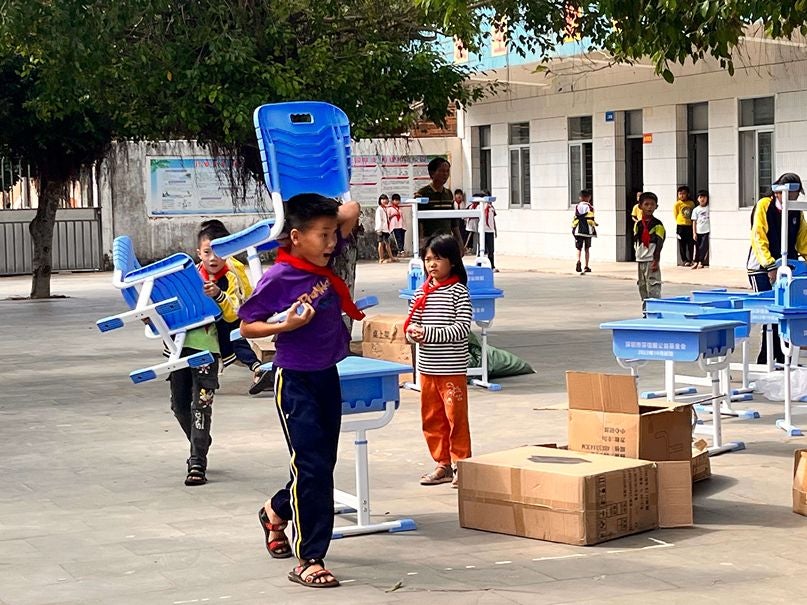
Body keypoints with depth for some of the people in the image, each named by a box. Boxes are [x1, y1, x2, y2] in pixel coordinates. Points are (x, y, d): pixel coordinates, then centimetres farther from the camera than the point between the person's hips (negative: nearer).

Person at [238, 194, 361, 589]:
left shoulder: (325, 260, 0)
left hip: (328, 376, 7)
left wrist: (325, 216, 6)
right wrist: (286, 325, -24)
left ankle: (277, 511, 43)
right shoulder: (278, 278, -18)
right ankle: (308, 560, 1)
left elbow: (351, 211, 7)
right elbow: (247, 326, -12)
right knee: (313, 467, -8)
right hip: (295, 381, -7)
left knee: (323, 462, 16)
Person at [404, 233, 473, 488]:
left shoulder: (458, 291, -8)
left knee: (456, 417, 0)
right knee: (431, 418, 11)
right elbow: (411, 324, 13)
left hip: (452, 369, -6)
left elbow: (461, 328, -15)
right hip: (426, 368, 6)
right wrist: (412, 332, -11)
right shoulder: (421, 292, 8)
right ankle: (443, 464, 22)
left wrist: (428, 333, -19)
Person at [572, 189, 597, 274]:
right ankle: (586, 267, 9)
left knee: (579, 248, 5)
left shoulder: (577, 206, 2)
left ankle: (578, 261, -23)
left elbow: (575, 218, 0)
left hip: (578, 231, 1)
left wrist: (573, 227, 14)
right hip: (588, 230, -1)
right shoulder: (589, 206, -4)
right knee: (587, 249, 9)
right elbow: (591, 219, -7)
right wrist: (594, 224, 13)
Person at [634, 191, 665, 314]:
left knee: (653, 287, -10)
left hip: (651, 261, -6)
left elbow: (659, 244, -12)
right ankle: (646, 312, 21)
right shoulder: (638, 225, 9)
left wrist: (656, 261, -17)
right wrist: (637, 253, 5)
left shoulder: (657, 225, -7)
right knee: (642, 286, 12)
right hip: (640, 260, 6)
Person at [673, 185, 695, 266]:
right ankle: (684, 260, 11)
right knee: (682, 244, 3)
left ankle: (690, 260, 7)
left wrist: (692, 222, 8)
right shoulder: (677, 204, -4)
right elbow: (675, 215, 2)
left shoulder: (691, 203, 5)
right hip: (681, 226, -2)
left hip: (690, 226, 2)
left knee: (690, 244, 1)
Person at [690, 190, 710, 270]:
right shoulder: (696, 210, 5)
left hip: (706, 231, -2)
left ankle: (701, 262, -2)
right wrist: (694, 233, -1)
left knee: (703, 247, -8)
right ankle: (696, 262, 11)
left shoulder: (709, 208, 2)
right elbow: (694, 222, 5)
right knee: (697, 247, 5)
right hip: (698, 231, 2)